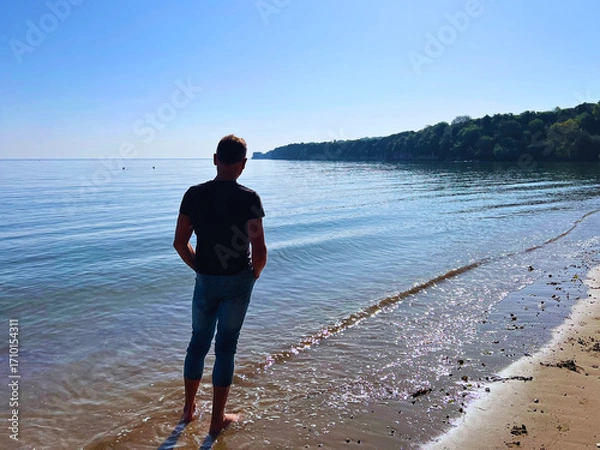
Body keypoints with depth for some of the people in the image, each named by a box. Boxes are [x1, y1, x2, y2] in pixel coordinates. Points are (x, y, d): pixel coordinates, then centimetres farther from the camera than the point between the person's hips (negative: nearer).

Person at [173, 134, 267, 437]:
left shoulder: (194, 194, -5)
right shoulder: (249, 198, -15)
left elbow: (180, 243, -1)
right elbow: (259, 250, -17)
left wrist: (199, 268, 13)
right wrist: (254, 275, 3)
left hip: (205, 281, 3)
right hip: (238, 282, -3)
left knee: (198, 342, 20)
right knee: (226, 347, 9)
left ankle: (189, 409, 35)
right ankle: (217, 420, 22)